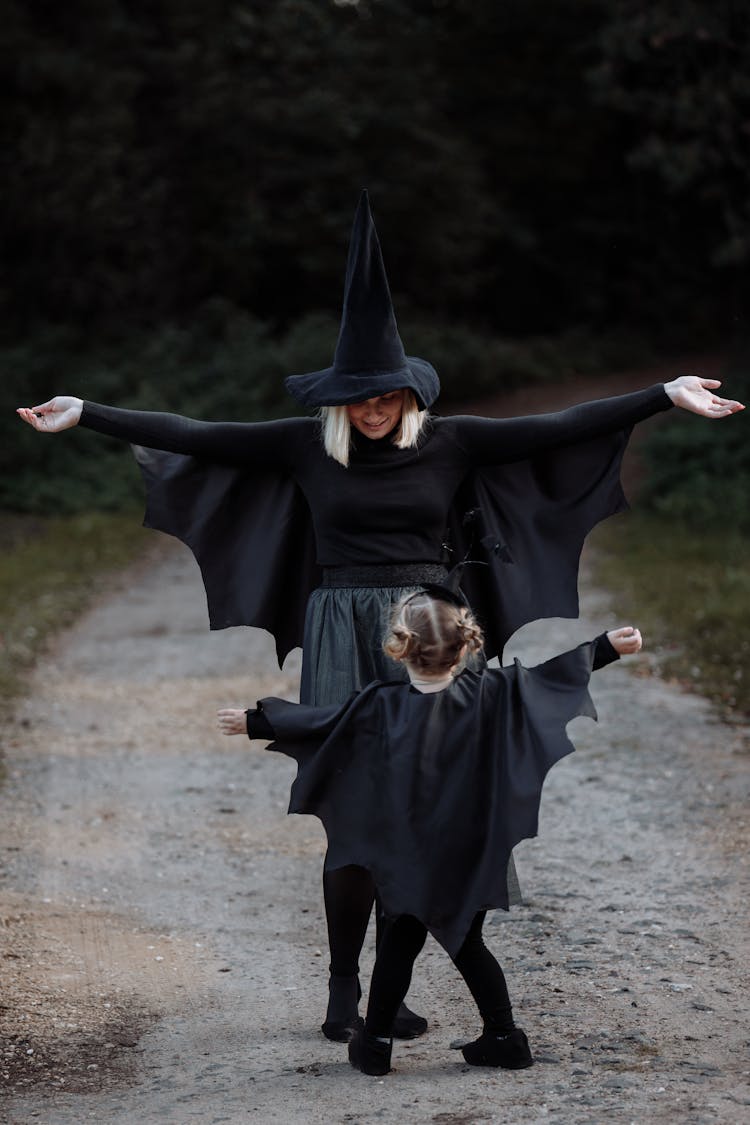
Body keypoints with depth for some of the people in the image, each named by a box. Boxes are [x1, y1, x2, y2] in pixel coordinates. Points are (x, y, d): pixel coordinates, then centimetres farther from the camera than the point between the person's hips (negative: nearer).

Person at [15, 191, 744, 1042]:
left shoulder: (449, 444, 2)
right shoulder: (304, 446, 3)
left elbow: (558, 428, -1)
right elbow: (191, 436, 4)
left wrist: (663, 396, -7)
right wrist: (86, 415, 3)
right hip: (341, 638, -1)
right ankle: (342, 991, 6)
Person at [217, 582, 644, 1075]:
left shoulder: (381, 707, -11)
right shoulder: (488, 694, -9)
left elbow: (314, 721, -7)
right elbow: (550, 674, -7)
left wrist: (252, 723, 3)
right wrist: (609, 645, -3)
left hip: (410, 857, -1)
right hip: (473, 854, 1)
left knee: (402, 940, 13)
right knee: (467, 942, 15)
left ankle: (375, 1043, 16)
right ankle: (504, 1037, 13)